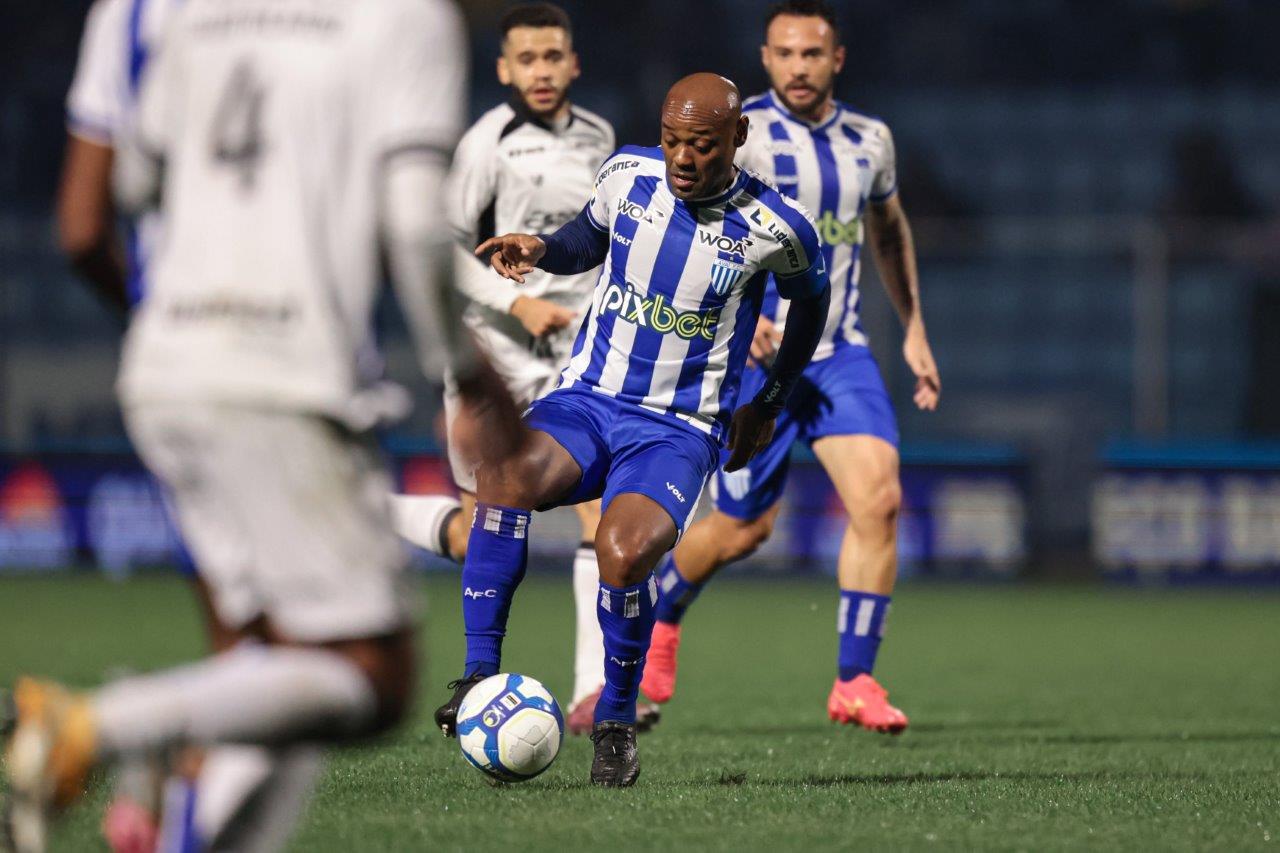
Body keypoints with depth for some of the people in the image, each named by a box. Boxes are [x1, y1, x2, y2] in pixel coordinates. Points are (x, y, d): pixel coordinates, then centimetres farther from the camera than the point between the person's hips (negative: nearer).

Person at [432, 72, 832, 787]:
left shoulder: (775, 228, -7)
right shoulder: (628, 174, 1)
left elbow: (812, 299, 15)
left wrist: (769, 404, 21)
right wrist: (541, 250, 0)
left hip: (681, 430, -2)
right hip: (587, 399, 3)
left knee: (625, 552, -33)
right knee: (507, 472, -34)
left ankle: (616, 720, -6)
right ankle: (480, 675, -26)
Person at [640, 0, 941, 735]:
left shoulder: (870, 140, 7)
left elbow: (889, 230, 25)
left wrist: (915, 329, 21)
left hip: (841, 353, 4)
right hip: (757, 353, -4)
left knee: (878, 498, -15)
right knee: (745, 528, 2)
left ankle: (855, 682, -7)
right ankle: (660, 615, 34)